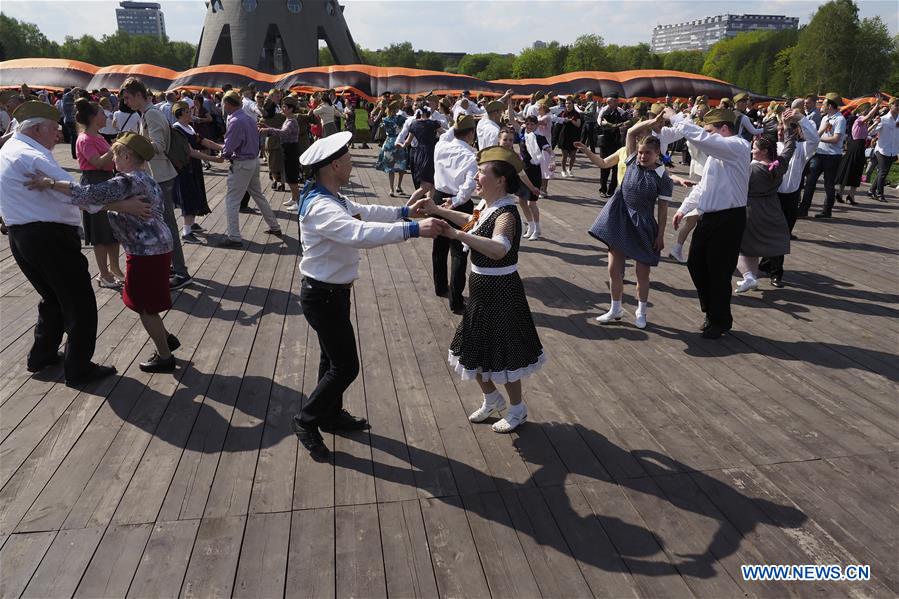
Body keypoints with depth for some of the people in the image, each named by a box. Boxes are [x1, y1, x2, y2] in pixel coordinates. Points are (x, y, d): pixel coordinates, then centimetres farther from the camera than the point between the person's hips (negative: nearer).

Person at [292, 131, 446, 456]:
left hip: (333, 292, 10)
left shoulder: (332, 198, 4)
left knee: (333, 358, 23)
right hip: (323, 296, -10)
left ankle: (331, 414, 41)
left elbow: (364, 212, 21)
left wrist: (404, 211, 19)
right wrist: (413, 229, -46)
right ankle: (306, 420, 18)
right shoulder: (320, 207, -28)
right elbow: (361, 232, -44)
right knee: (346, 366, 0)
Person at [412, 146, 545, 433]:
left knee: (501, 353, 7)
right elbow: (472, 222, 25)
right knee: (474, 349, 20)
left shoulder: (506, 214, -24)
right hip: (483, 290, 9)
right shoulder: (490, 207, 4)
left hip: (500, 293, -9)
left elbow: (499, 249, -43)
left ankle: (517, 409, 30)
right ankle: (491, 399, 42)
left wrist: (458, 235, -46)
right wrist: (437, 210, 17)